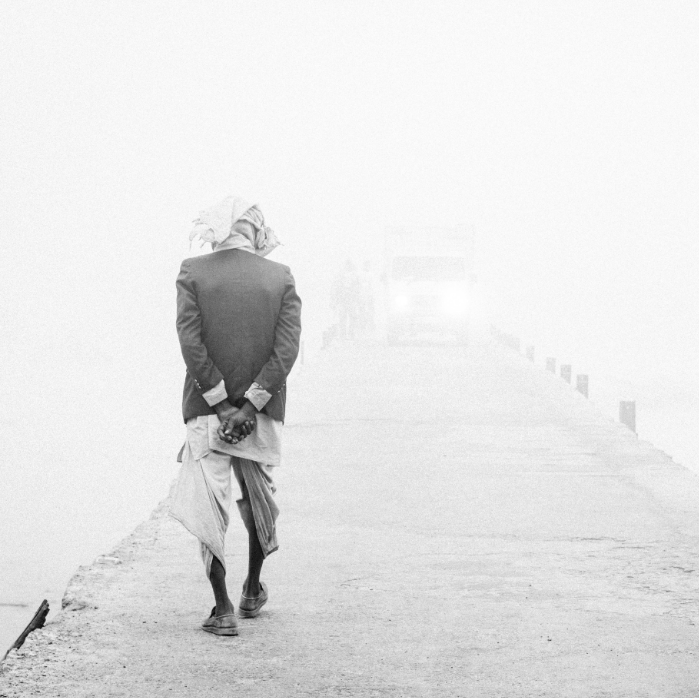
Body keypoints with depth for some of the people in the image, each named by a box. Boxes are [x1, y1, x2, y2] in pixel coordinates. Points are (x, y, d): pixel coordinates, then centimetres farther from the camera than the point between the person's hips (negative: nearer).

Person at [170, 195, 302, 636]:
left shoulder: (193, 273, -3)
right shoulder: (282, 277, 0)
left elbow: (190, 341, -11)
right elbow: (288, 347, -8)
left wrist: (221, 403, -9)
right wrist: (250, 405, -10)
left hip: (207, 407, -2)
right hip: (263, 411, 2)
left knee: (208, 506, 1)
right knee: (260, 500, 20)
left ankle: (223, 608, -4)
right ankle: (253, 590, 35)